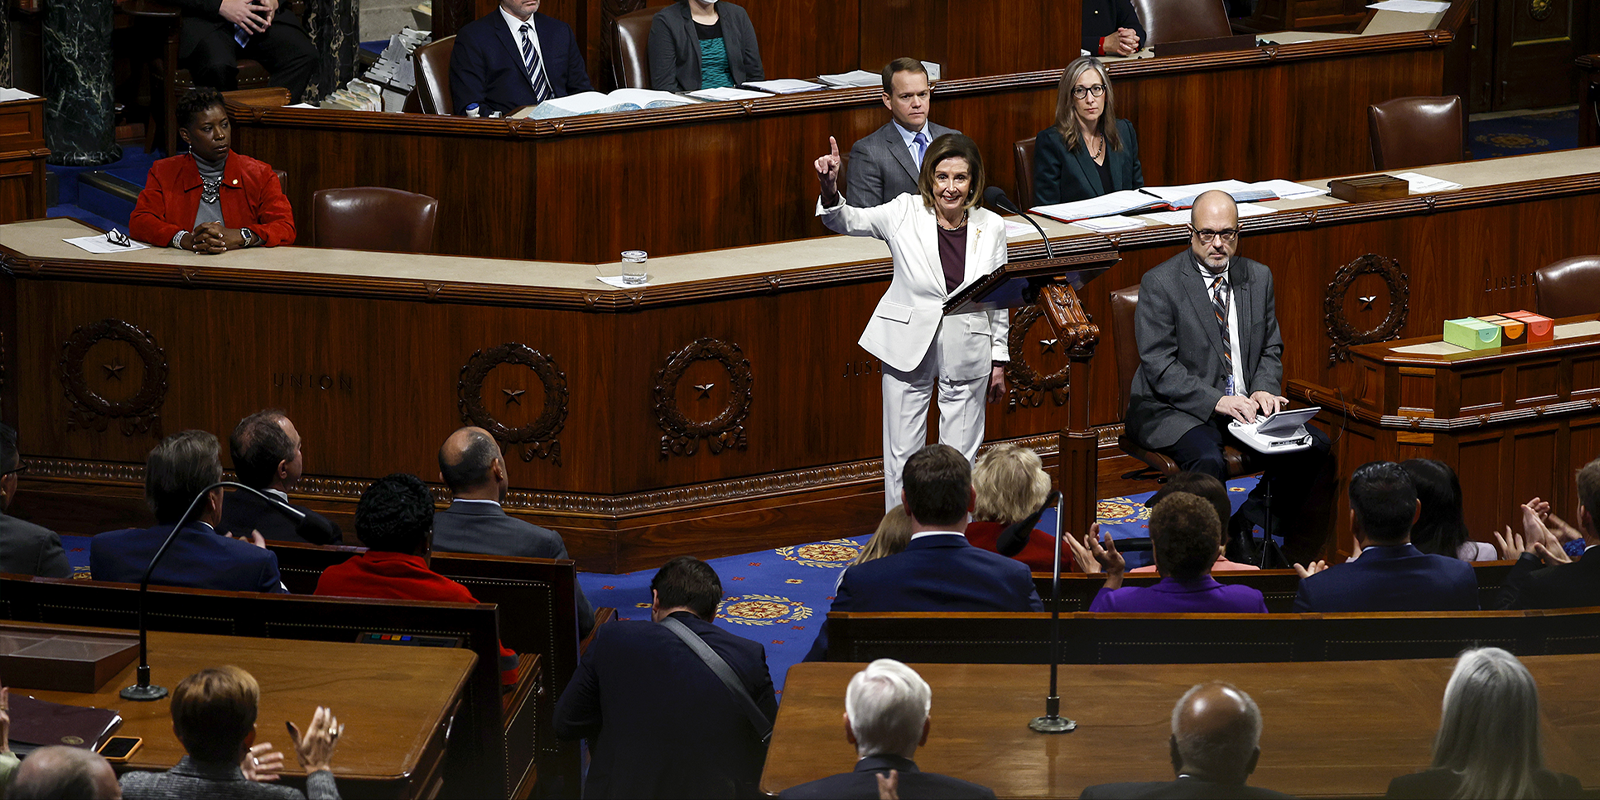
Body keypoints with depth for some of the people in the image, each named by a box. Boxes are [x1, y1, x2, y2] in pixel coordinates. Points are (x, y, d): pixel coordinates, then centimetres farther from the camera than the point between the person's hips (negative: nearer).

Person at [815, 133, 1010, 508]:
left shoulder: (991, 227, -1)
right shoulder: (904, 213, -5)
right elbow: (848, 221, -15)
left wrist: (999, 361, 9)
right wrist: (830, 190, -37)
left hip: (967, 356, 1)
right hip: (909, 349, -1)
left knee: (961, 459, 9)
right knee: (902, 455, 6)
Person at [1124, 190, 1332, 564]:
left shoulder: (1258, 278, 10)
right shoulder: (1160, 283, -9)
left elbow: (1271, 348, 16)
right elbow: (1159, 366, -14)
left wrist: (1264, 389, -6)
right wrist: (1216, 401, -24)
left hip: (1243, 404, 6)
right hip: (1174, 408, -6)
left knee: (1314, 445, -14)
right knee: (1208, 461, -36)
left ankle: (1245, 525, -2)